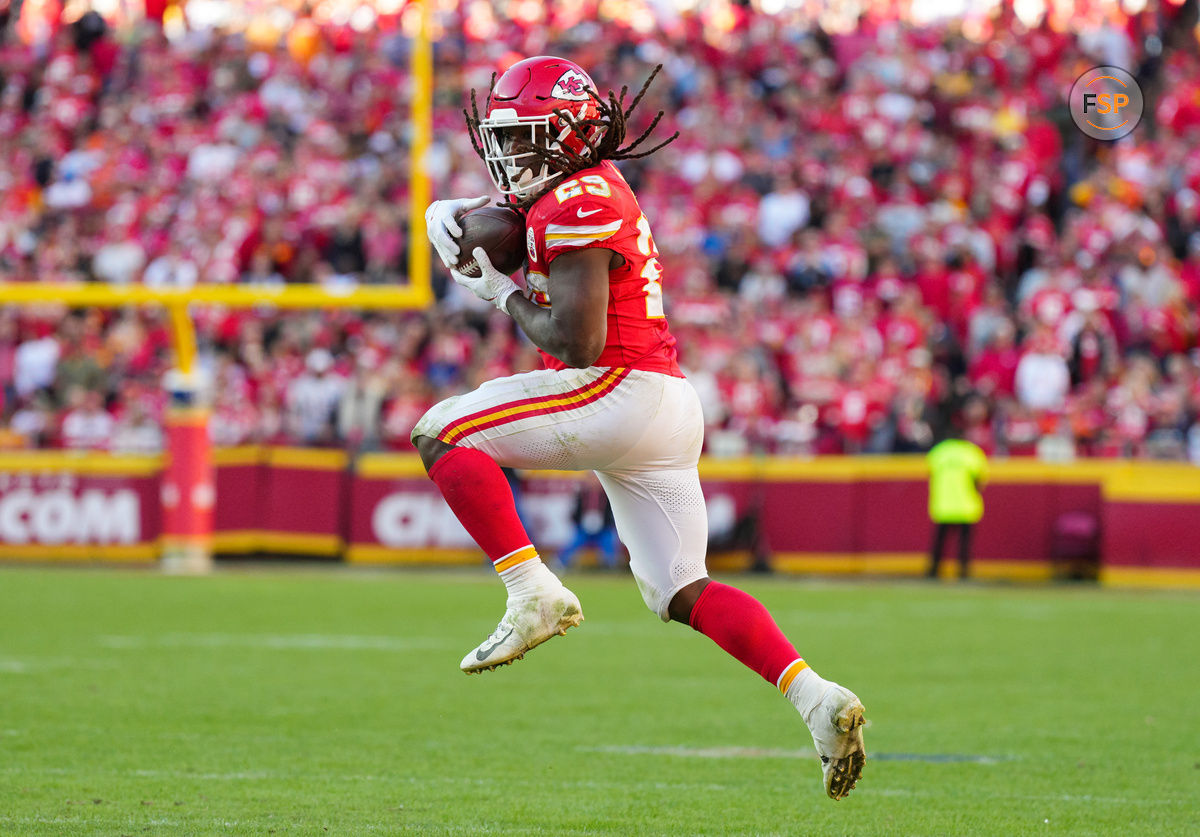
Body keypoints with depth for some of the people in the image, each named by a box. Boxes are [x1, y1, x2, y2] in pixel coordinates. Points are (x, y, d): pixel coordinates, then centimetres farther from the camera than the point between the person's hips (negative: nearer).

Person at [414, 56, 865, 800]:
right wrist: (453, 218, 7)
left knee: (441, 432, -9)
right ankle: (818, 698, 0)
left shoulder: (579, 204, -12)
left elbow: (576, 341, -19)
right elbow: (505, 213, 29)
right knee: (683, 594, 12)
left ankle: (534, 595, -16)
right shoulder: (574, 191, 17)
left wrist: (505, 295, -4)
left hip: (622, 395, -10)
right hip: (670, 409, 10)